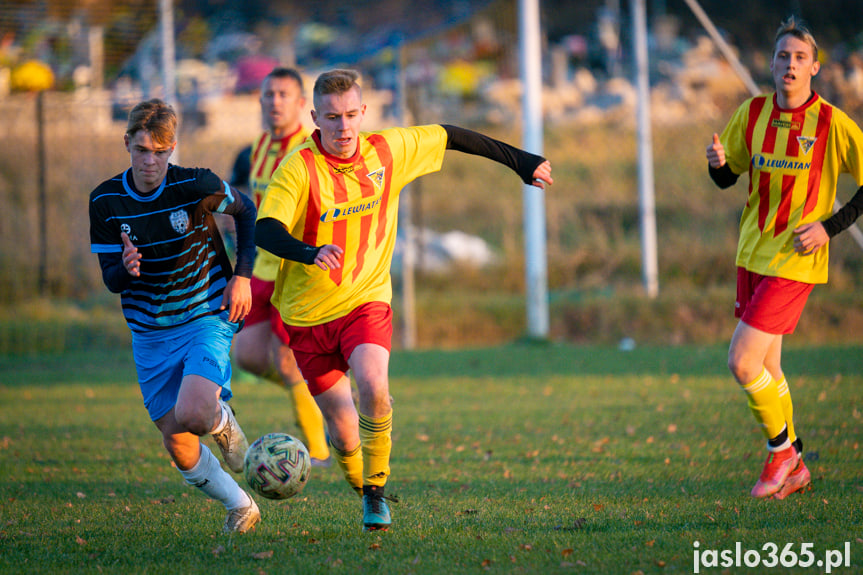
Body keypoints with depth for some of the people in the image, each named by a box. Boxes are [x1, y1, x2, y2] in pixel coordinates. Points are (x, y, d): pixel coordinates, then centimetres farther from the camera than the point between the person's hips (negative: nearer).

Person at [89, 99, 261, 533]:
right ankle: (239, 506, 27)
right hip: (149, 331, 3)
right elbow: (111, 280, -4)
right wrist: (126, 269, -28)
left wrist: (242, 276, -3)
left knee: (192, 415, -27)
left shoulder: (196, 185, -15)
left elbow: (245, 211, 5)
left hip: (206, 317, -3)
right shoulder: (105, 200, -8)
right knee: (176, 443, 3)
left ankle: (223, 422, 10)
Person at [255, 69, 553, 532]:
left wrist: (519, 161, 18)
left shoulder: (388, 151, -4)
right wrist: (311, 253, -46)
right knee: (343, 433, 0)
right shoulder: (298, 168, -15)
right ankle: (363, 491, 32)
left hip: (366, 300, 1)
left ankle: (376, 489, -8)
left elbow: (449, 137, 12)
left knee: (372, 385, -28)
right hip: (308, 311, -1)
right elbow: (265, 231, -26)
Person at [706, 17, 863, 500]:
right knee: (767, 367, 11)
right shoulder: (753, 113, 3)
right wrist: (718, 163, -9)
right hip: (753, 255, 6)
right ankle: (793, 468, 25)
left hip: (796, 261, -6)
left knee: (742, 362, -13)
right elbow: (727, 178, 13)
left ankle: (781, 448, 8)